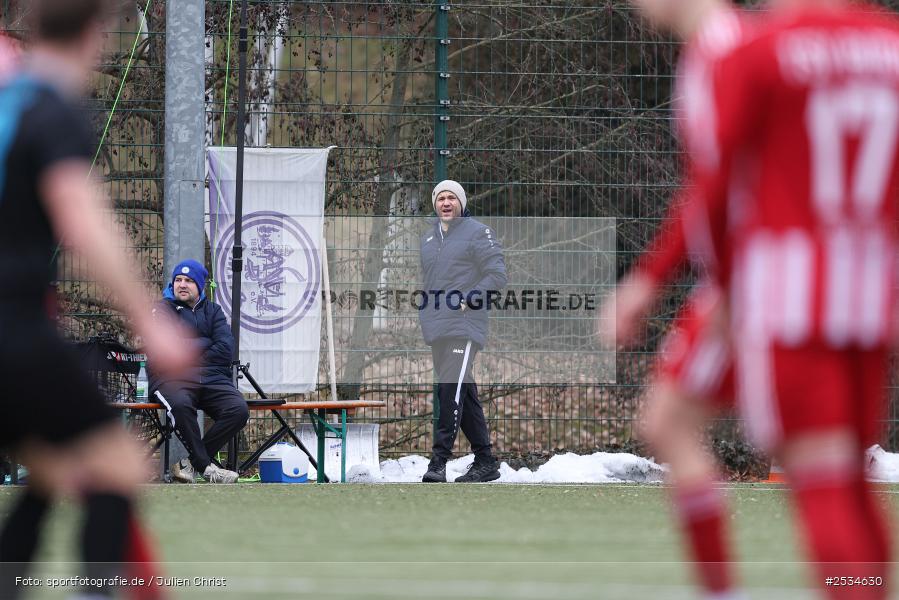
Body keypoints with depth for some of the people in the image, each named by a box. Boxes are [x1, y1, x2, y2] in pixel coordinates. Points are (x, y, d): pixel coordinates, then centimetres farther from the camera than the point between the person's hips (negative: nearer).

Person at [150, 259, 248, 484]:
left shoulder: (212, 311, 20)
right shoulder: (162, 310, 11)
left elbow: (225, 351, 4)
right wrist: (205, 346, 0)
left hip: (211, 378, 3)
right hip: (172, 378, -3)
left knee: (238, 409, -26)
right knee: (181, 404, -39)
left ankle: (189, 463, -19)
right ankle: (205, 466, -30)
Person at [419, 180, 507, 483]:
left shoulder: (478, 233, -2)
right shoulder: (428, 237, 18)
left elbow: (497, 276, -8)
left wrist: (466, 301, -13)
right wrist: (424, 310, 15)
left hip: (464, 325, -7)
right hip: (436, 329, 7)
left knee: (452, 391, -16)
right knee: (464, 394, 9)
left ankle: (439, 460, -20)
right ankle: (485, 462, 14)